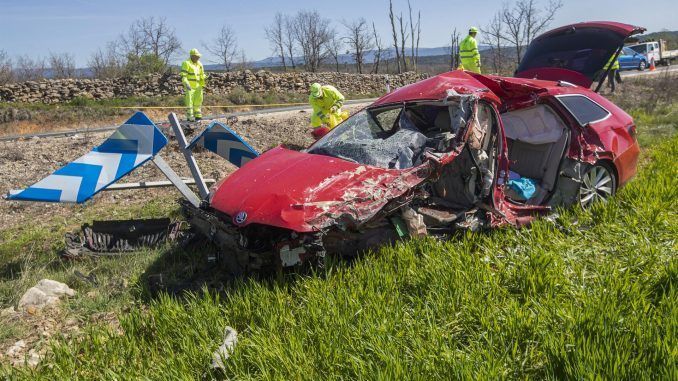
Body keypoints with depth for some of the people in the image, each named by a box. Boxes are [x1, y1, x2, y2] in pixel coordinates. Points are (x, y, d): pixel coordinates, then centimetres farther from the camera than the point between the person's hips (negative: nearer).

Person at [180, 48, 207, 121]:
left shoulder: (199, 64, 13)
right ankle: (190, 117, -3)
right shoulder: (186, 63, -7)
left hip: (197, 86, 7)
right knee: (189, 101, -6)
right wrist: (186, 84, -26)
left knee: (198, 101, 11)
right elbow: (183, 75, -14)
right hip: (189, 86, -7)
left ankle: (198, 116, 21)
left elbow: (202, 75, 20)